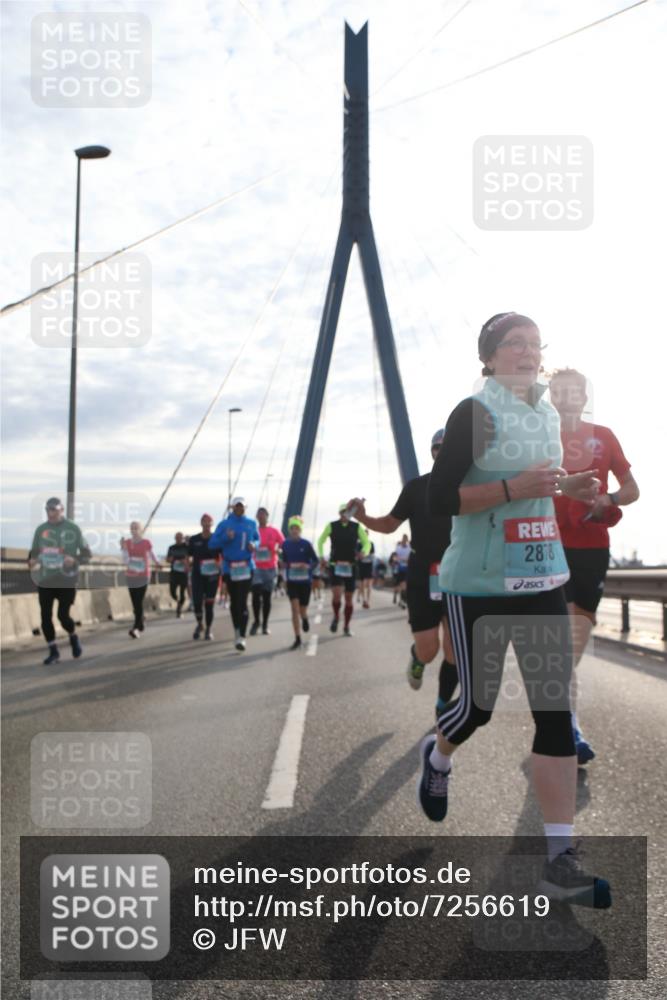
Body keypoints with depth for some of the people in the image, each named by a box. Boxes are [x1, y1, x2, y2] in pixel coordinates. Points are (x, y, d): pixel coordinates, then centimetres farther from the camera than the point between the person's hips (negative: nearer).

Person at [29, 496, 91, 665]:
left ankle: (74, 638, 25)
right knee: (45, 616, 0)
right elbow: (34, 551, 11)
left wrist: (75, 559, -21)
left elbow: (86, 553, -1)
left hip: (67, 581, -3)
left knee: (63, 615, -8)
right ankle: (53, 651, 16)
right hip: (44, 581, 3)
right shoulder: (40, 529, 5)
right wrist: (32, 561, -11)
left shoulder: (73, 529, -4)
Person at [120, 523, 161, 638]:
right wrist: (123, 548, -16)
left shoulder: (147, 543, -5)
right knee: (135, 603, 8)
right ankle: (141, 624, 26)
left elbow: (152, 555, 11)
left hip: (143, 576, -3)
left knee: (139, 602, -11)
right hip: (130, 576, 3)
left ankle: (136, 628, -12)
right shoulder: (127, 542, 1)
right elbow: (126, 561, -6)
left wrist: (157, 563, -1)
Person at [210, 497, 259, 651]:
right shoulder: (224, 524, 0)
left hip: (247, 567, 0)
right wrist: (226, 538, -20)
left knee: (243, 601, -9)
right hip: (230, 568, 0)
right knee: (234, 600, 11)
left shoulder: (251, 524, 7)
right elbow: (212, 544, -3)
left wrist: (254, 545, -3)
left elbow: (257, 539, 20)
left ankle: (241, 637, -10)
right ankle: (237, 629, 33)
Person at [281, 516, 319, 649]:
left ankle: (305, 619, 46)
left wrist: (308, 566, -22)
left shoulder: (306, 544, -8)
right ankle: (297, 639, -3)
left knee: (302, 610, 8)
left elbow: (315, 561, -3)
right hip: (291, 581, 1)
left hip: (305, 580, -1)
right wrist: (286, 565, -5)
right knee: (294, 609, -9)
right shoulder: (285, 544, 0)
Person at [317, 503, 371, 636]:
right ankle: (336, 617, 12)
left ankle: (346, 627, 20)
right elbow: (320, 541, 13)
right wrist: (321, 556, 1)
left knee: (349, 599, 6)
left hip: (351, 567, 1)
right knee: (336, 595, -18)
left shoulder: (357, 527, 1)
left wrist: (364, 552, -20)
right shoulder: (332, 526, 0)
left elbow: (367, 542, 2)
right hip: (335, 566, -1)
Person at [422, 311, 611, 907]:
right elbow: (439, 500, -15)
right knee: (478, 706, 7)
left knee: (557, 711, -2)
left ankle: (560, 860, 3)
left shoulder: (548, 415, 12)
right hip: (481, 585, -5)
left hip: (543, 580, 6)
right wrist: (514, 488, -24)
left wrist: (567, 488, 7)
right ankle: (437, 756, 44)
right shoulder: (475, 413, -9)